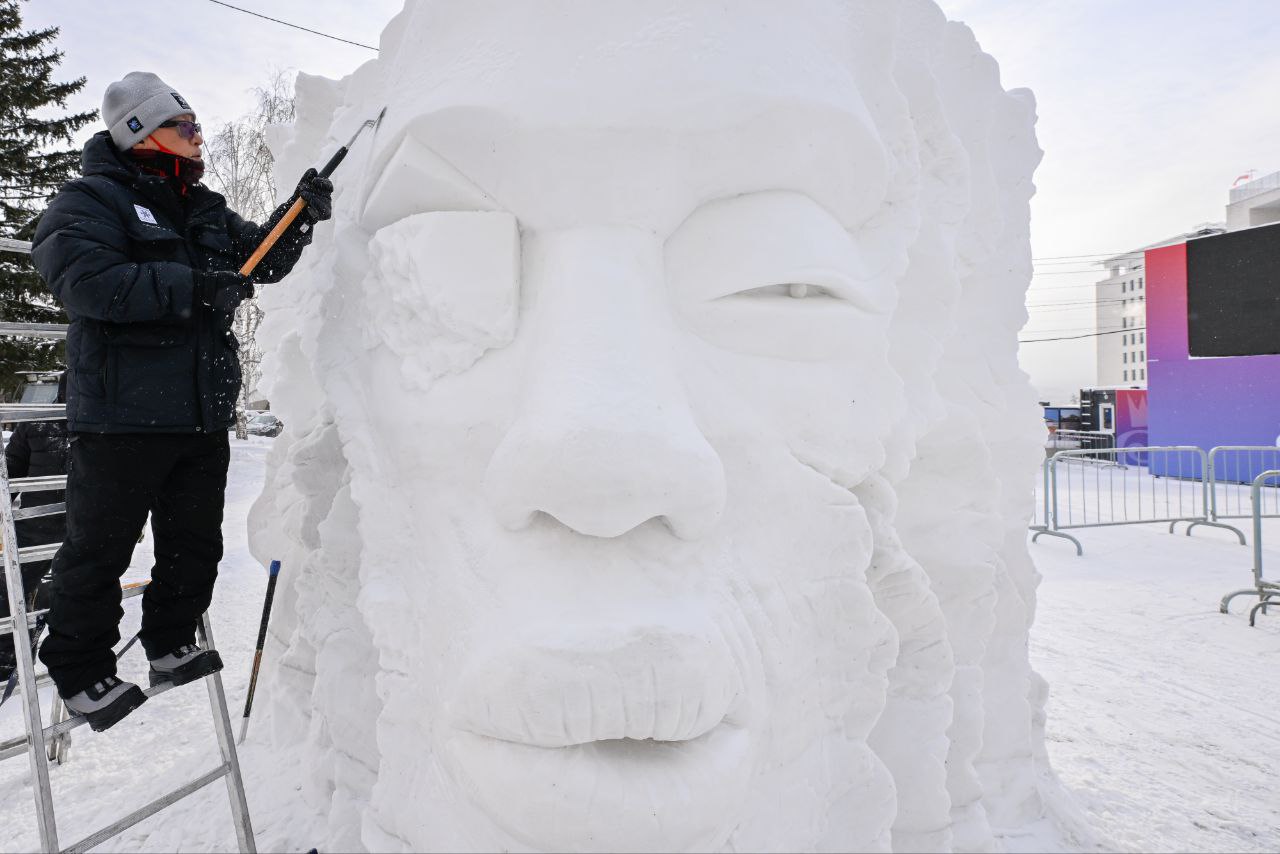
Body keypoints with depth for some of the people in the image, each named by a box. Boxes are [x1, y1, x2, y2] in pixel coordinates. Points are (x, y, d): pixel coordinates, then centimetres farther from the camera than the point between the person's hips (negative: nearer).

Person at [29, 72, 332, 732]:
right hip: (123, 413, -6)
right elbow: (87, 281, -20)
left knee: (194, 542, 15)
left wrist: (299, 217, -1)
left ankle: (171, 644, 33)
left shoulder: (206, 212, 17)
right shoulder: (90, 201, -4)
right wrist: (193, 286, -23)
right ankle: (80, 672, 22)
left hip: (204, 415, 7)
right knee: (101, 547, 5)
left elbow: (260, 259, 16)